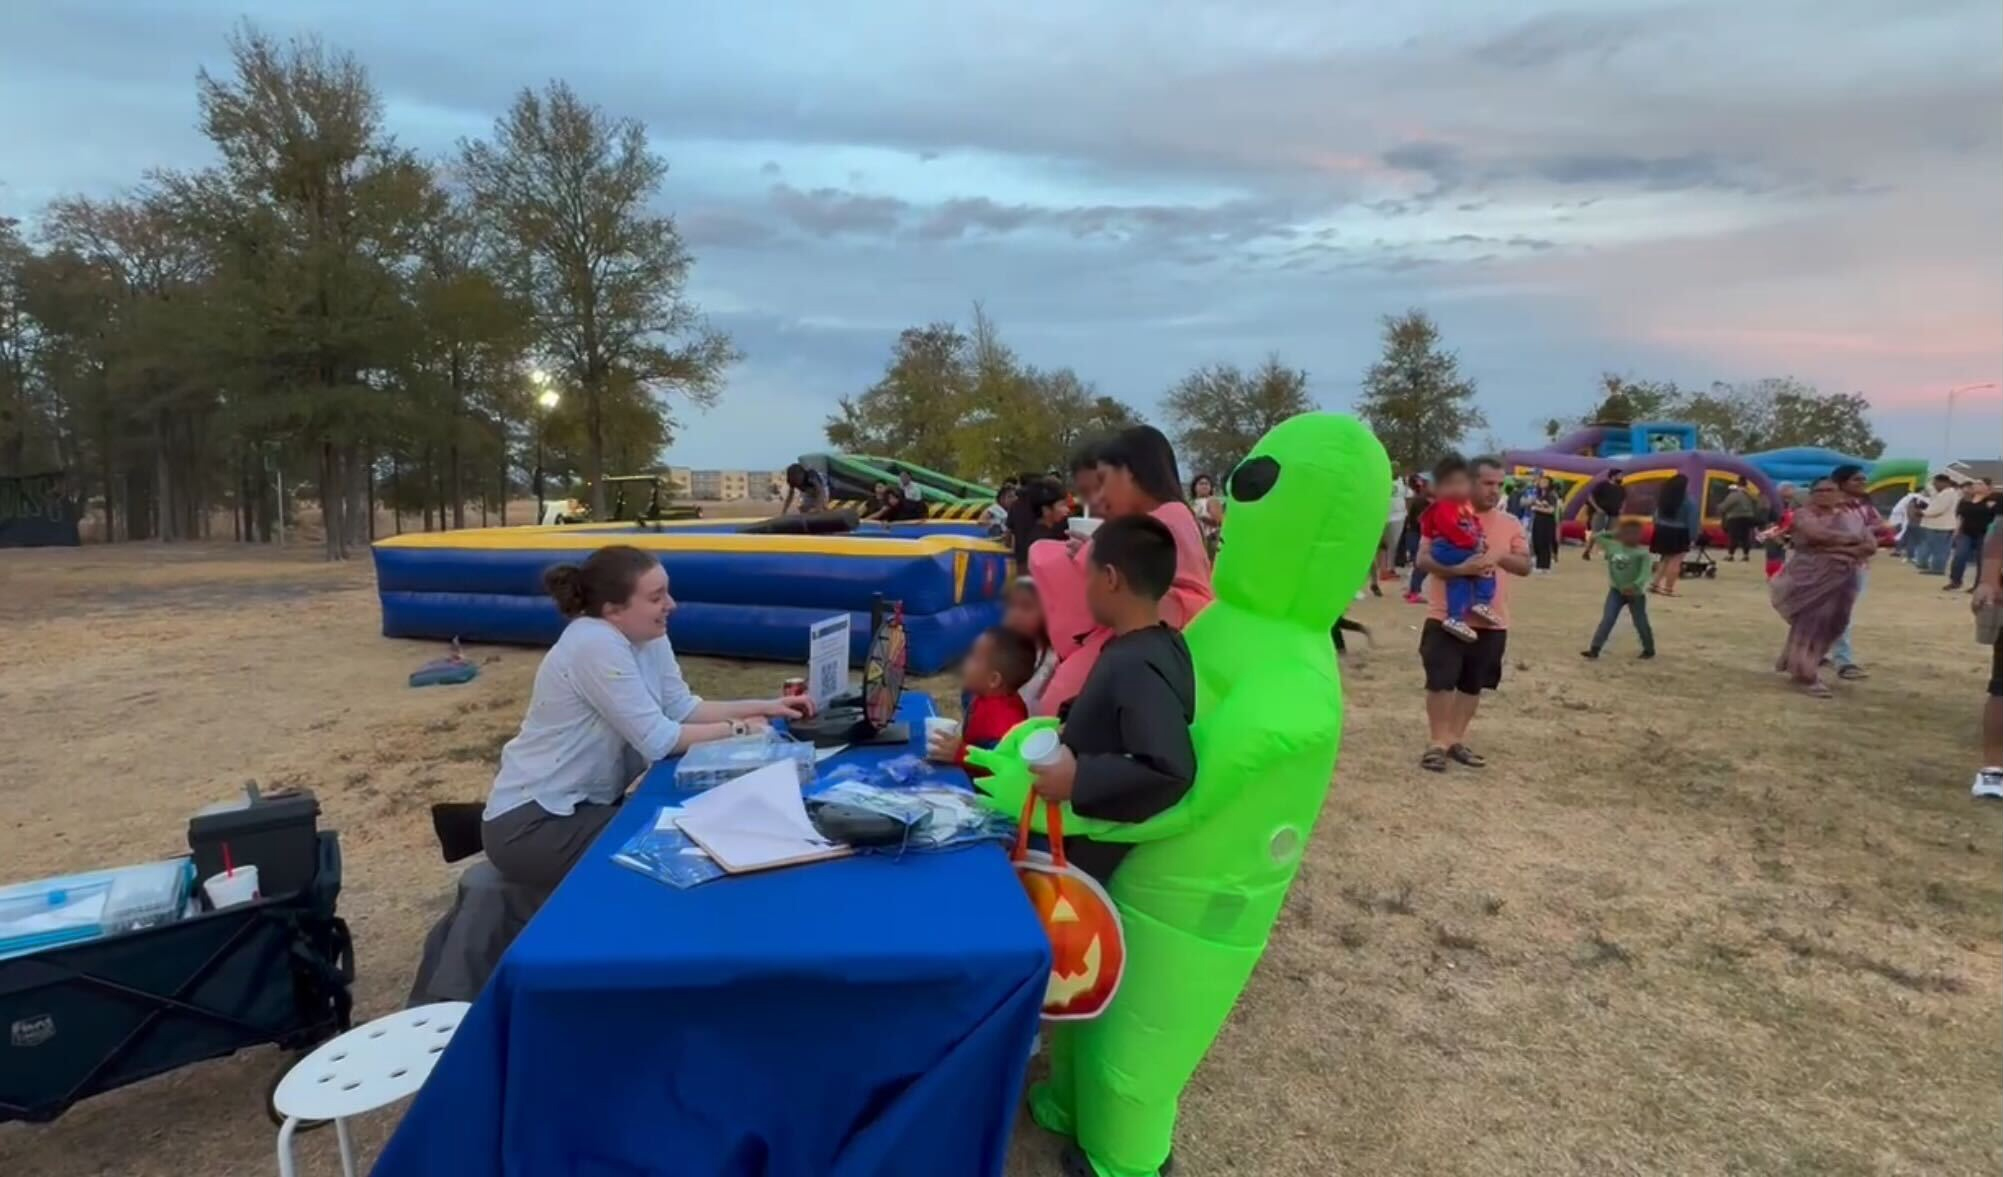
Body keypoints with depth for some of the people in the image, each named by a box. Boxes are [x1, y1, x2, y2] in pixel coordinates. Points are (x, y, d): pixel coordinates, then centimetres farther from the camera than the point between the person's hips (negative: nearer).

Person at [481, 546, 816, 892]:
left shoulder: (649, 638, 1)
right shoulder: (596, 645, -26)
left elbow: (682, 708, 1)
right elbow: (657, 740, -26)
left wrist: (763, 707, -6)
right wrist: (737, 729, -16)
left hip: (582, 804, 9)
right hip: (530, 822, -8)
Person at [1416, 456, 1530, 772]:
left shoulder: (1510, 524, 7)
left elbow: (1525, 566, 4)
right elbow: (1423, 559, -12)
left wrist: (1500, 557, -16)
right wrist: (1459, 569, -27)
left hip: (1490, 621, 4)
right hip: (1445, 616, -4)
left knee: (1473, 685, 12)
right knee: (1440, 681, -3)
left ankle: (1457, 740, 25)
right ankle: (1436, 742, 7)